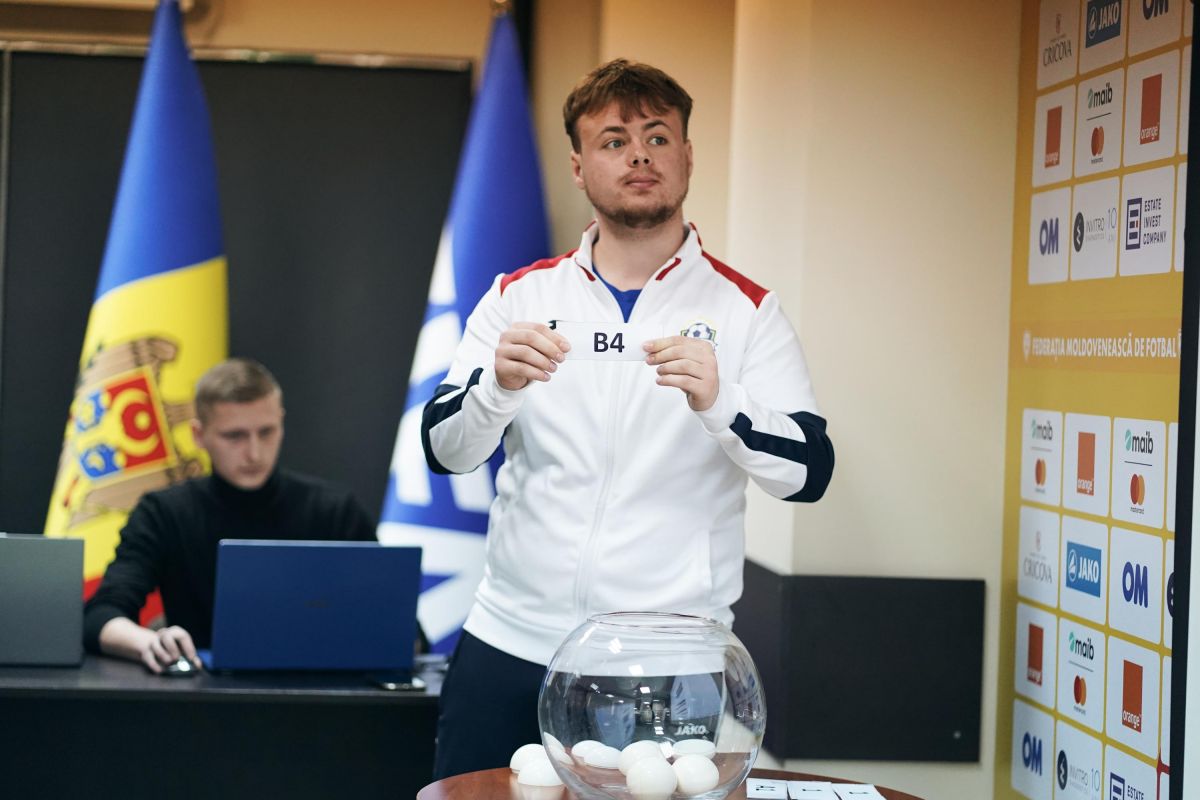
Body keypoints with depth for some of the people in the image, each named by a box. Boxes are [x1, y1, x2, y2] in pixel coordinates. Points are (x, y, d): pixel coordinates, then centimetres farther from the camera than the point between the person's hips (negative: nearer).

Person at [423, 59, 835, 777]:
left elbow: (809, 471, -8)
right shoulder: (521, 296, 7)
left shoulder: (746, 310, 1)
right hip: (510, 644, 2)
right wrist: (499, 385, -20)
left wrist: (718, 402, -26)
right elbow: (444, 449, 1)